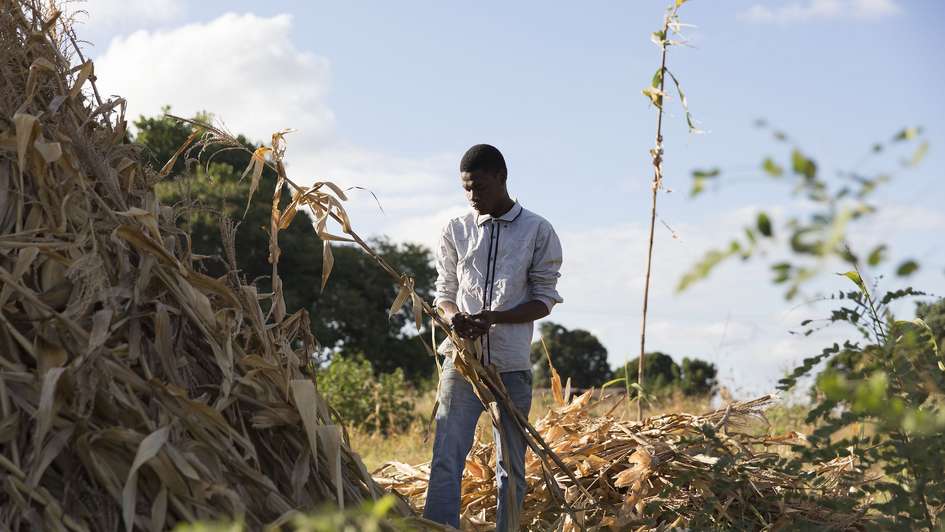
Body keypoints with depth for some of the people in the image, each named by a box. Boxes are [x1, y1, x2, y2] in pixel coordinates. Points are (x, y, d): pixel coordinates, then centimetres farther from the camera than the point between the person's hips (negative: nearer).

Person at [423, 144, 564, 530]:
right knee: (446, 459, -9)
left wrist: (494, 318, -16)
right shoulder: (456, 231, 9)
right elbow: (444, 293, 14)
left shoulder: (538, 232, 2)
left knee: (511, 466, 5)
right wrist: (454, 317, -10)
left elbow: (544, 300, 1)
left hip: (511, 365, -1)